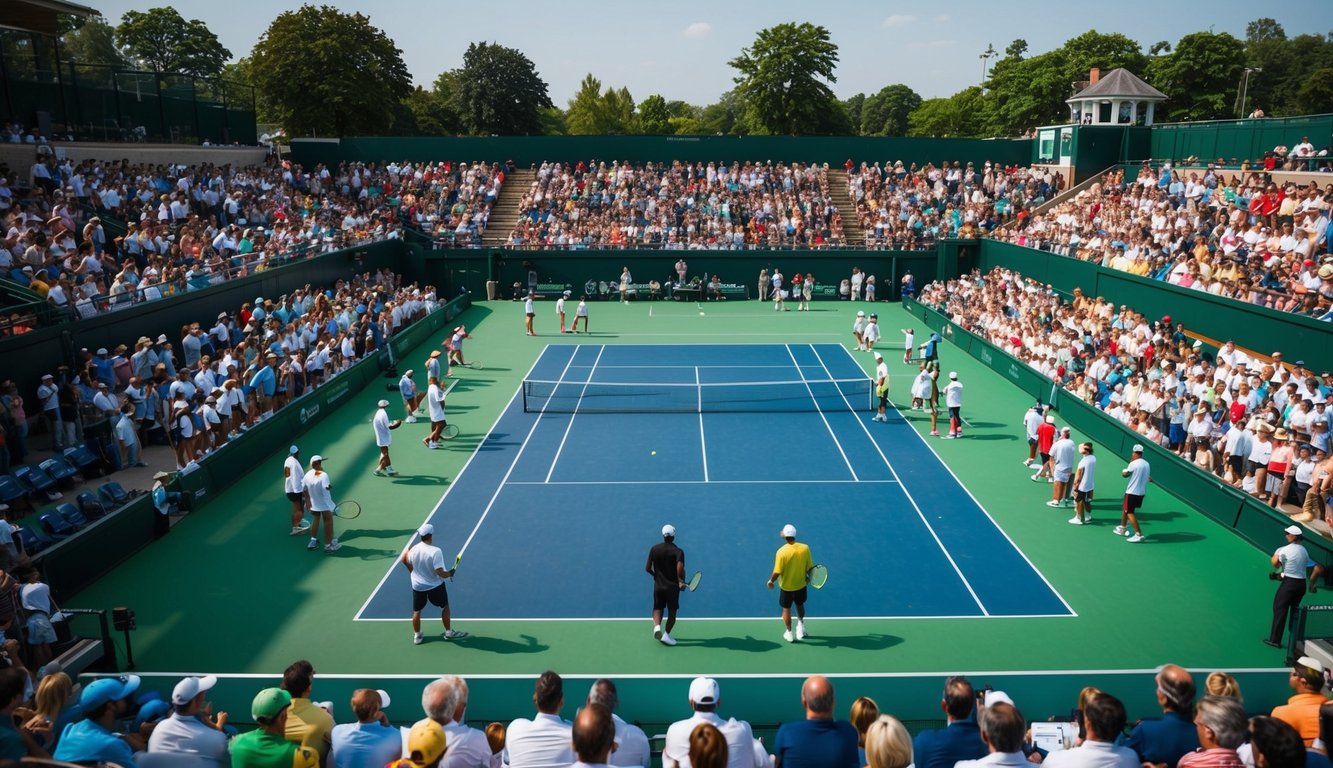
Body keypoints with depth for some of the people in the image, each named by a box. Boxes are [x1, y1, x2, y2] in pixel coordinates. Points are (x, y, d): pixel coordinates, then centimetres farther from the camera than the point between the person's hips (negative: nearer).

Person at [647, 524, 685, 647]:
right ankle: (666, 634, 8)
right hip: (673, 586, -2)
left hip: (658, 585, 2)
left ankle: (657, 626, -10)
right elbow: (680, 568, -28)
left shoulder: (654, 549, -1)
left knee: (658, 608, 15)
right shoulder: (678, 551, -12)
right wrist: (682, 582, -14)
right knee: (672, 612, 13)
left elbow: (648, 568, 2)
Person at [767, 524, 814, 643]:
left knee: (786, 609, 19)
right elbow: (809, 567, -8)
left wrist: (771, 581, -3)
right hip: (801, 585, 2)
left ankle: (789, 633, 31)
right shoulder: (805, 548, -18)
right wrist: (807, 576, 12)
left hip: (786, 586, -2)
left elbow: (777, 572, -22)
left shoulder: (781, 551, -26)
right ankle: (801, 625, 37)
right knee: (800, 605, 29)